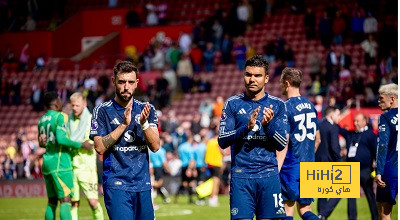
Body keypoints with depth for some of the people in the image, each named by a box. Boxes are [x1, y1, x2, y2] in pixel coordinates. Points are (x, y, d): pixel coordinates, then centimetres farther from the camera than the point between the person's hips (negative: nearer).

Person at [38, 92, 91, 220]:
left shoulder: (41, 120, 15)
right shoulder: (59, 117, -8)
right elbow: (61, 139, -20)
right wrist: (81, 145, -13)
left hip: (46, 163, 8)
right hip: (59, 163, -8)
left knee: (52, 201, 11)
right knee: (65, 200, -12)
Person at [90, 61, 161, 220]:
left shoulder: (146, 110, 9)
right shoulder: (102, 111, 0)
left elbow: (155, 146, 1)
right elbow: (99, 147, -9)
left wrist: (144, 123, -15)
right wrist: (124, 124, -16)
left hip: (143, 184, 4)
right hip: (116, 185, -4)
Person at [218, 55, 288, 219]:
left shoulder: (277, 105, 7)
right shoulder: (233, 104, 5)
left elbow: (282, 144, 2)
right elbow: (222, 141, -3)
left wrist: (268, 125, -16)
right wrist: (246, 127, -18)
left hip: (269, 176, 1)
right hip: (241, 176, -1)